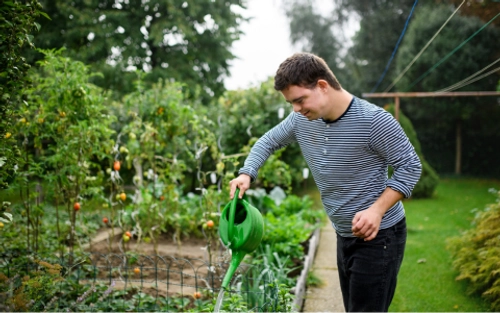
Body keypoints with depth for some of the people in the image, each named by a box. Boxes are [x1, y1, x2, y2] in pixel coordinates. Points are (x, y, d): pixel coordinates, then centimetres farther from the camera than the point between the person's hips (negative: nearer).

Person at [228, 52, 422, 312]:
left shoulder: (373, 120, -21)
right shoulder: (301, 120, -2)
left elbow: (410, 166, -15)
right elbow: (267, 142, 12)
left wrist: (377, 210, -26)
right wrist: (246, 174, -6)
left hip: (379, 236, -7)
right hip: (344, 236, 7)